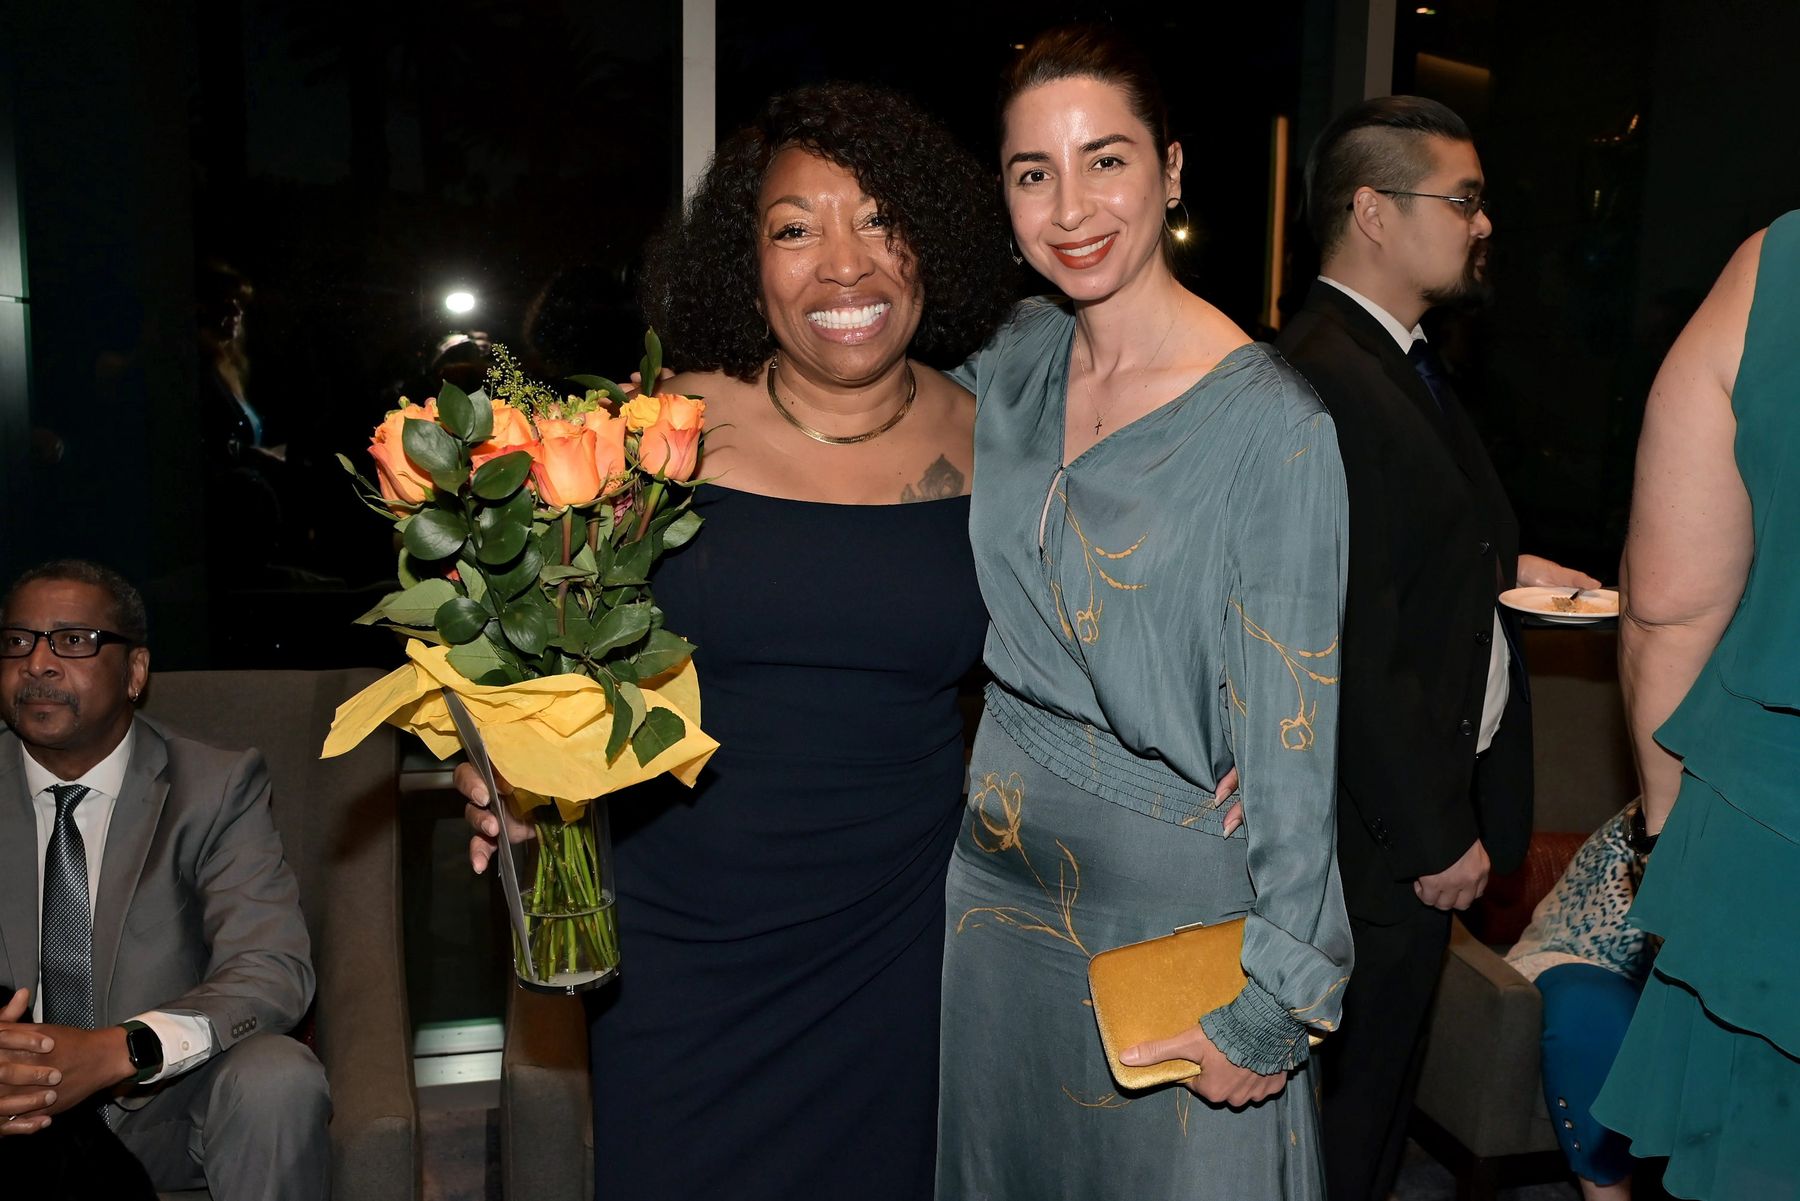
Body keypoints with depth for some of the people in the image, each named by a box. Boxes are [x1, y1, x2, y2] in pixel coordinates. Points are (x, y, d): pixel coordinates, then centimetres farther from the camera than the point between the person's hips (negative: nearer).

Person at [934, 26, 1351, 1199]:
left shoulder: (1273, 424, -20)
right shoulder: (1019, 358, -1)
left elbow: (1293, 740, -18)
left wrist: (1270, 1005, -16)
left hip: (1169, 891, -6)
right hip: (1001, 873, 6)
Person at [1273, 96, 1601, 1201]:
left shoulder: (1402, 360, 11)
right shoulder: (1328, 383, -24)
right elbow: (1356, 647, -26)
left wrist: (1506, 564, 6)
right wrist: (1437, 835, -19)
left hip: (1442, 792, 10)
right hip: (1388, 836, -10)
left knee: (1384, 1077, 24)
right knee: (1355, 1098, 9)